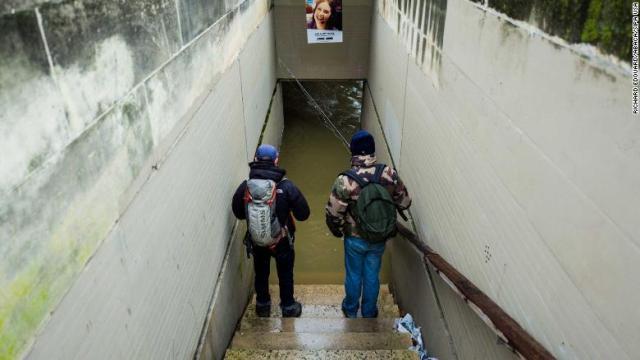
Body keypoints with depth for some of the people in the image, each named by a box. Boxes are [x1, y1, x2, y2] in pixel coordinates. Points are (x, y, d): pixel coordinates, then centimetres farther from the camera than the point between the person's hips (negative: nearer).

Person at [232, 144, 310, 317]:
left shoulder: (245, 186, -15)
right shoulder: (286, 186, -22)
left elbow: (238, 212, 0)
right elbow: (303, 214, -15)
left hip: (256, 241, 2)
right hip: (282, 241, -2)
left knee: (261, 273, 24)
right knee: (285, 275, 20)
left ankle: (262, 306, 42)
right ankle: (288, 308, 37)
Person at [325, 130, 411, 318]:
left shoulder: (345, 180, -24)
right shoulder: (389, 174, -16)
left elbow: (333, 213, -17)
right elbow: (404, 202, -5)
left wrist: (337, 231, 3)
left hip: (355, 239, -2)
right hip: (379, 239, 2)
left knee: (354, 275, 20)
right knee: (372, 276, 20)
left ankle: (351, 311, 41)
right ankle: (369, 313, 39)